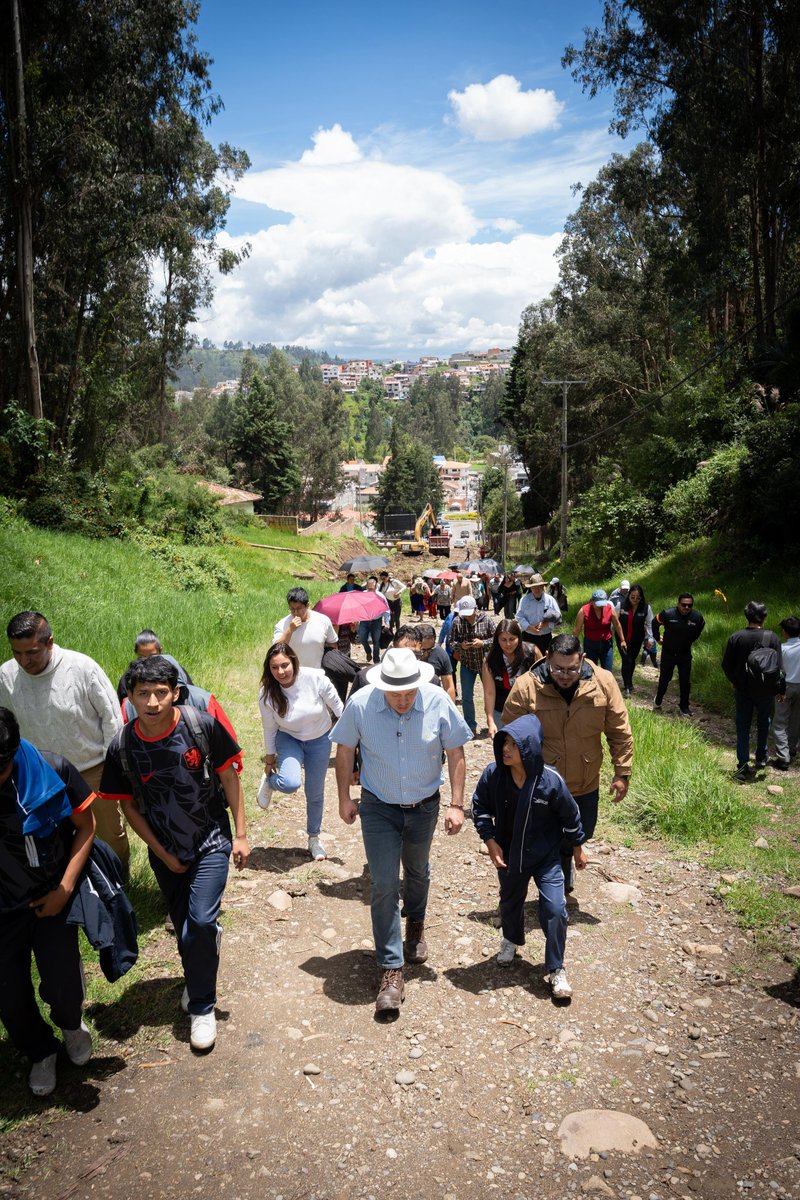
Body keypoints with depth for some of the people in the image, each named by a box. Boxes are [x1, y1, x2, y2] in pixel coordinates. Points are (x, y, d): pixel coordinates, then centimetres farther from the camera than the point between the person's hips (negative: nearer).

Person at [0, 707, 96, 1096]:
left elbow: (86, 826, -7)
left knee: (62, 986, -3)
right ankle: (40, 1051, 40)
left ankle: (70, 1024, 35)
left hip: (51, 898, -1)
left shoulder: (52, 771, -22)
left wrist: (65, 889, -11)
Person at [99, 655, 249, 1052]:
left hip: (211, 841, -2)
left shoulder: (202, 726, -21)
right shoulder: (123, 747, -17)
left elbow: (228, 778, -9)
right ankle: (199, 979, 48)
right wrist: (163, 855, -3)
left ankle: (202, 1006, 10)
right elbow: (129, 806, -4)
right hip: (165, 851, 2)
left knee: (200, 921, -13)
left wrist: (241, 834, -8)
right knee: (184, 928, 16)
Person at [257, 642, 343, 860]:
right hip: (289, 739, 0)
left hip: (320, 740, 1)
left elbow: (338, 707, -13)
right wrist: (269, 759, 4)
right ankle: (269, 782, 11)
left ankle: (314, 838, 38)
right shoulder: (267, 694, -21)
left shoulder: (315, 678, -27)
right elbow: (269, 728, -6)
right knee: (290, 783, -27)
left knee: (315, 793, 12)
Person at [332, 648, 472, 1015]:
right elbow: (345, 750, -5)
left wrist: (456, 805, -10)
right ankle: (391, 969, 7)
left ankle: (415, 923, 54)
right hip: (378, 808, -1)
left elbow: (456, 754, -9)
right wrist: (344, 798, -1)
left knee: (417, 872, 24)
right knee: (384, 885, -4)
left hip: (424, 806, 2)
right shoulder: (360, 704, -21)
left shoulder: (438, 702, -21)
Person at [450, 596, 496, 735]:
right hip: (467, 664, 1)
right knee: (466, 696, 5)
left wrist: (482, 643, -23)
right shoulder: (457, 622, -10)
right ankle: (470, 726, 18)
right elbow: (451, 641, -3)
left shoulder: (486, 619, -12)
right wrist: (460, 645, -23)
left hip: (485, 662, -1)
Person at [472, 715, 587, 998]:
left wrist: (578, 846, 4)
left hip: (546, 856, -2)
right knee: (510, 902, 23)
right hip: (508, 855, 3)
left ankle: (556, 970, 14)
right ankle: (511, 940, 55)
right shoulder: (493, 775, -22)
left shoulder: (550, 780, -26)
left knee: (555, 909, -8)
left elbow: (570, 815, -8)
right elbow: (480, 807, -4)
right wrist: (490, 840, -12)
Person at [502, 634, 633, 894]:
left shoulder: (603, 683, -14)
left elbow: (620, 732, -2)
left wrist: (622, 773, -1)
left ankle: (564, 863, 55)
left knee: (581, 834, 23)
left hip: (586, 785, 3)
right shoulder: (526, 687, -21)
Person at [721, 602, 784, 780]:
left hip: (742, 690, 1)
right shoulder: (772, 638, -14)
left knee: (743, 727, 8)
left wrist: (733, 681, 15)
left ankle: (743, 766, 6)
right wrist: (781, 689, 0)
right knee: (763, 724, 21)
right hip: (765, 690, -1)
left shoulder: (735, 637, -10)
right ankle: (761, 759, 35)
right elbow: (779, 667, -12)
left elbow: (726, 665, -3)